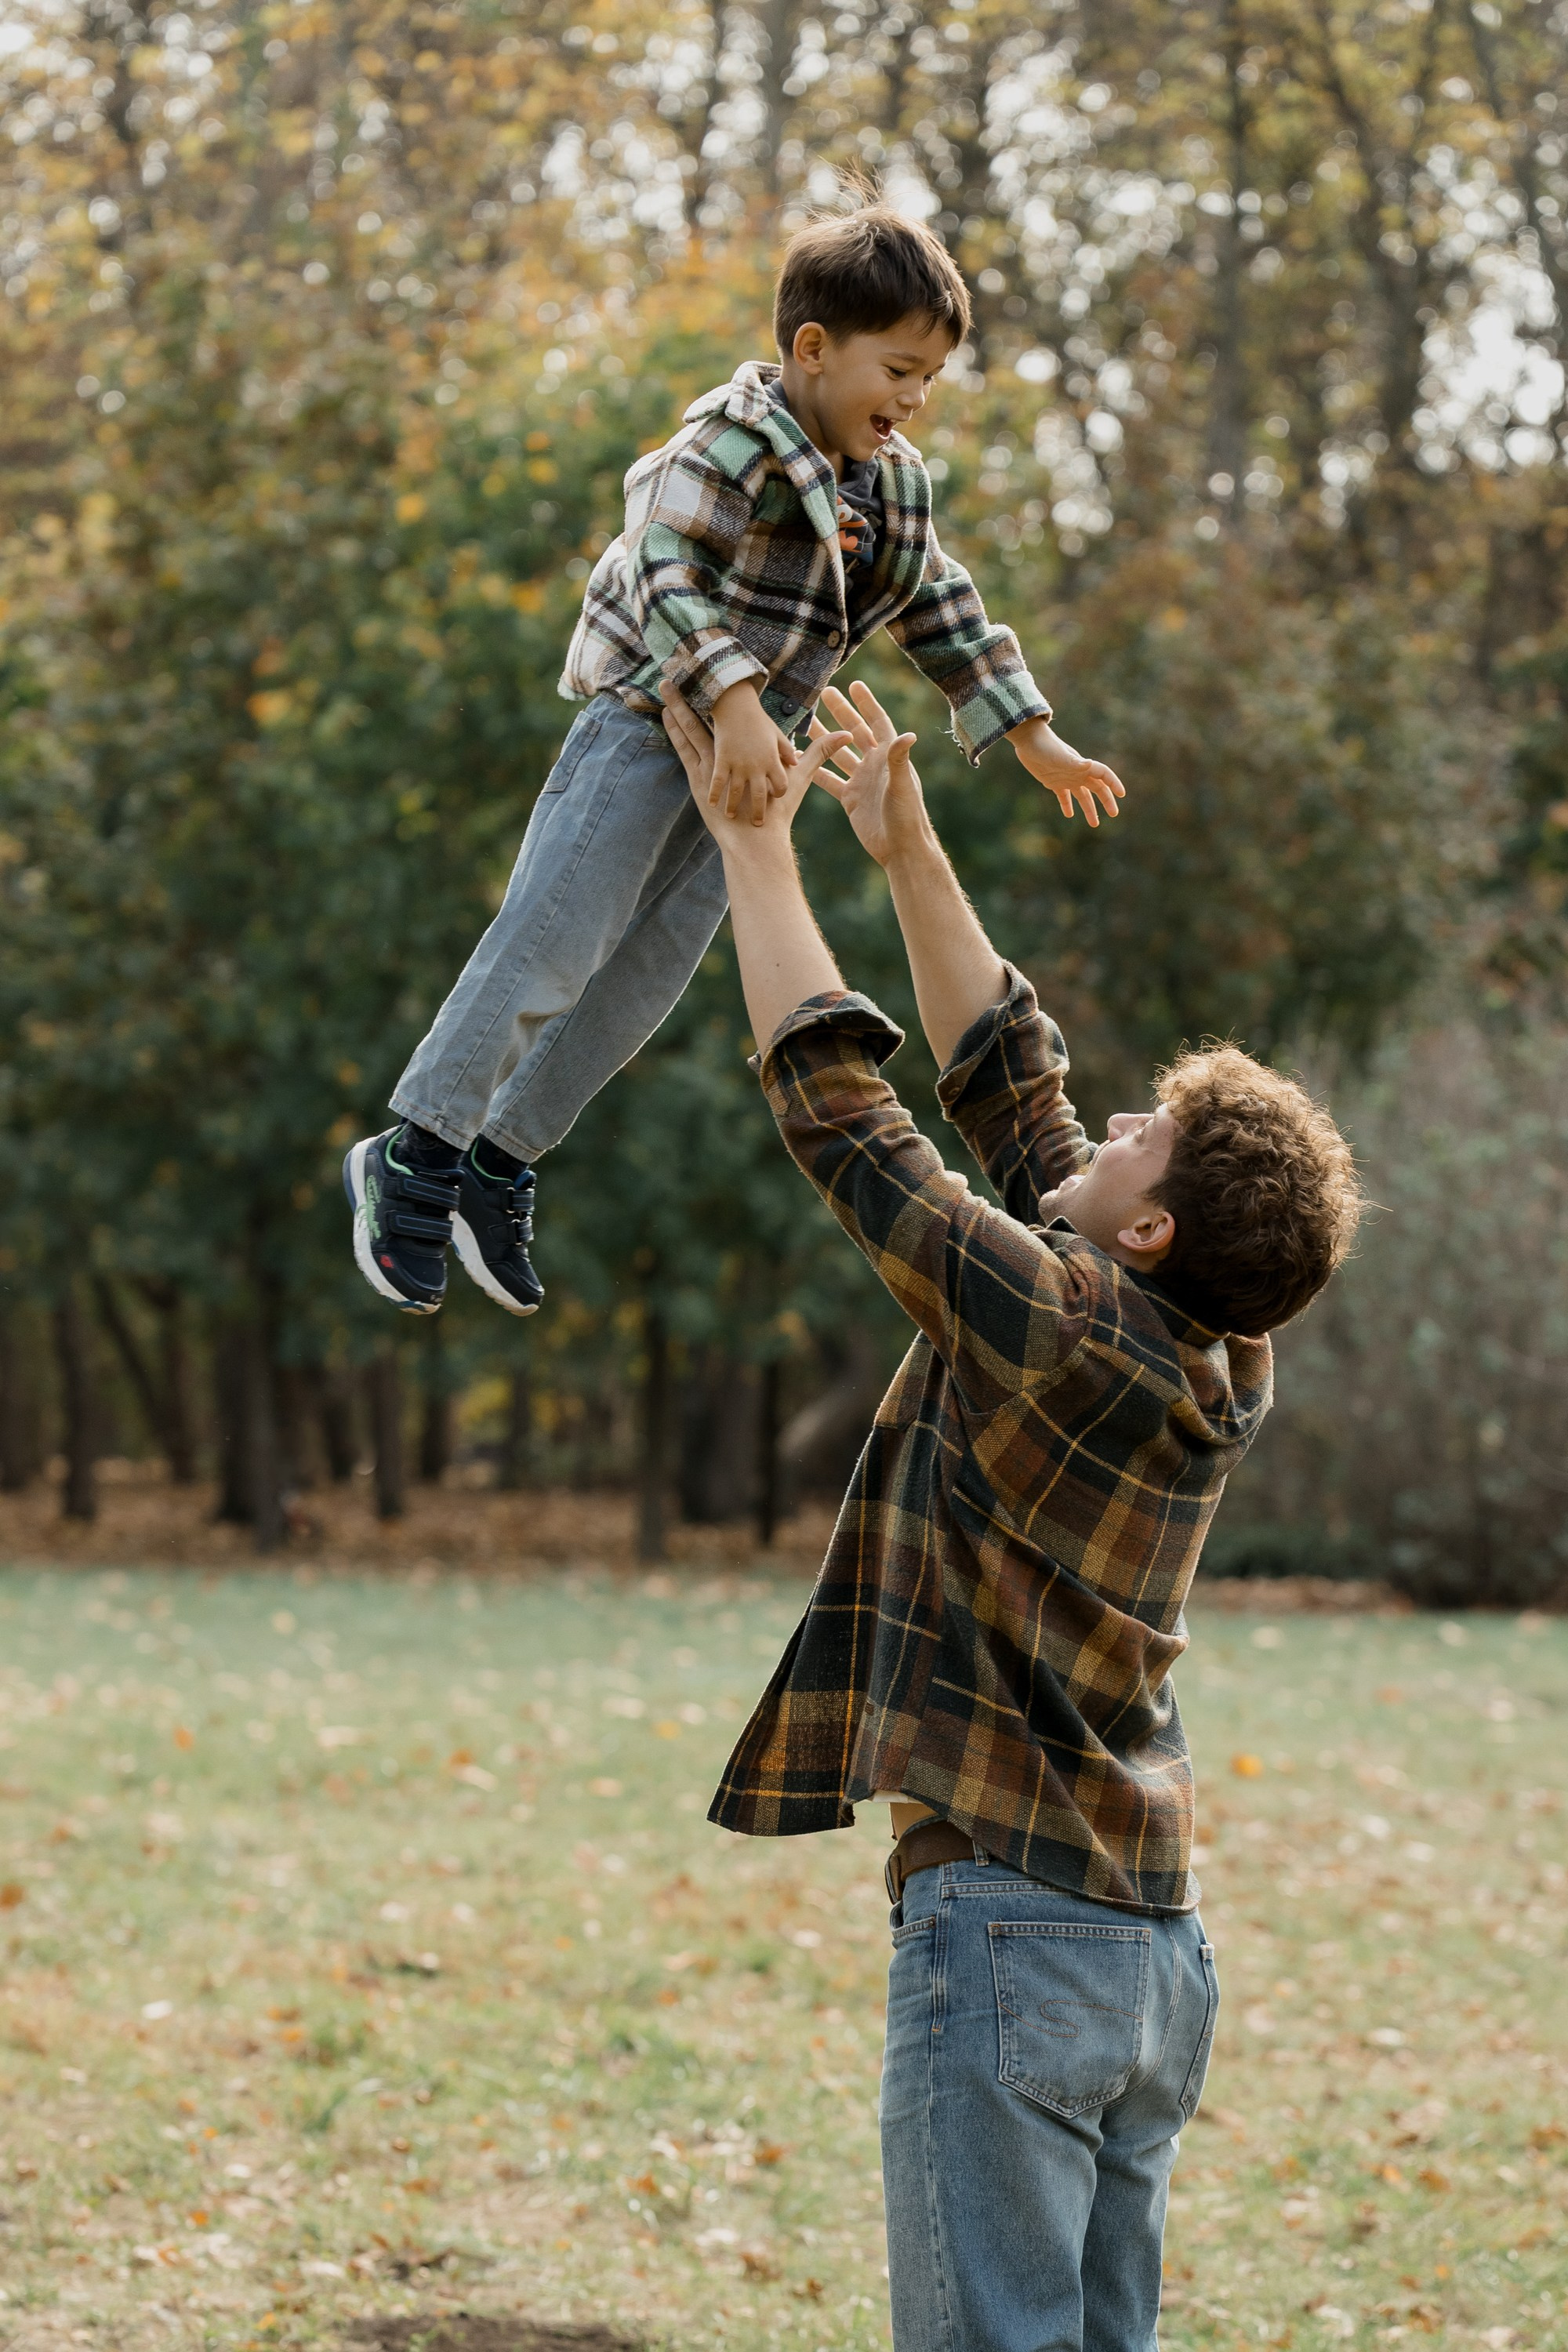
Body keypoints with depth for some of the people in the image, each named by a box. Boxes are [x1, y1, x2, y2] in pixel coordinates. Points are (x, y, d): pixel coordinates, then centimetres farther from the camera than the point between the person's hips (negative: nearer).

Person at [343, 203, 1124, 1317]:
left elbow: (942, 612, 17)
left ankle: (501, 1163, 20)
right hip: (651, 720, -8)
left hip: (751, 752, 8)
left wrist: (1038, 740, 17)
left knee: (646, 978, 8)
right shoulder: (735, 444, -19)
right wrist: (734, 703, -41)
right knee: (551, 946, -10)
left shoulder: (898, 484, 7)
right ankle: (414, 1158, -1)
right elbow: (669, 576, -29)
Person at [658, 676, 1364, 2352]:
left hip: (1006, 1923, -8)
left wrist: (755, 842, 2)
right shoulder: (1219, 1368, 7)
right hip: (1157, 1945, 9)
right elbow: (1010, 1094, 17)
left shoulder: (1047, 1322, -16)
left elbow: (835, 1100, -9)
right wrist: (907, 850, 20)